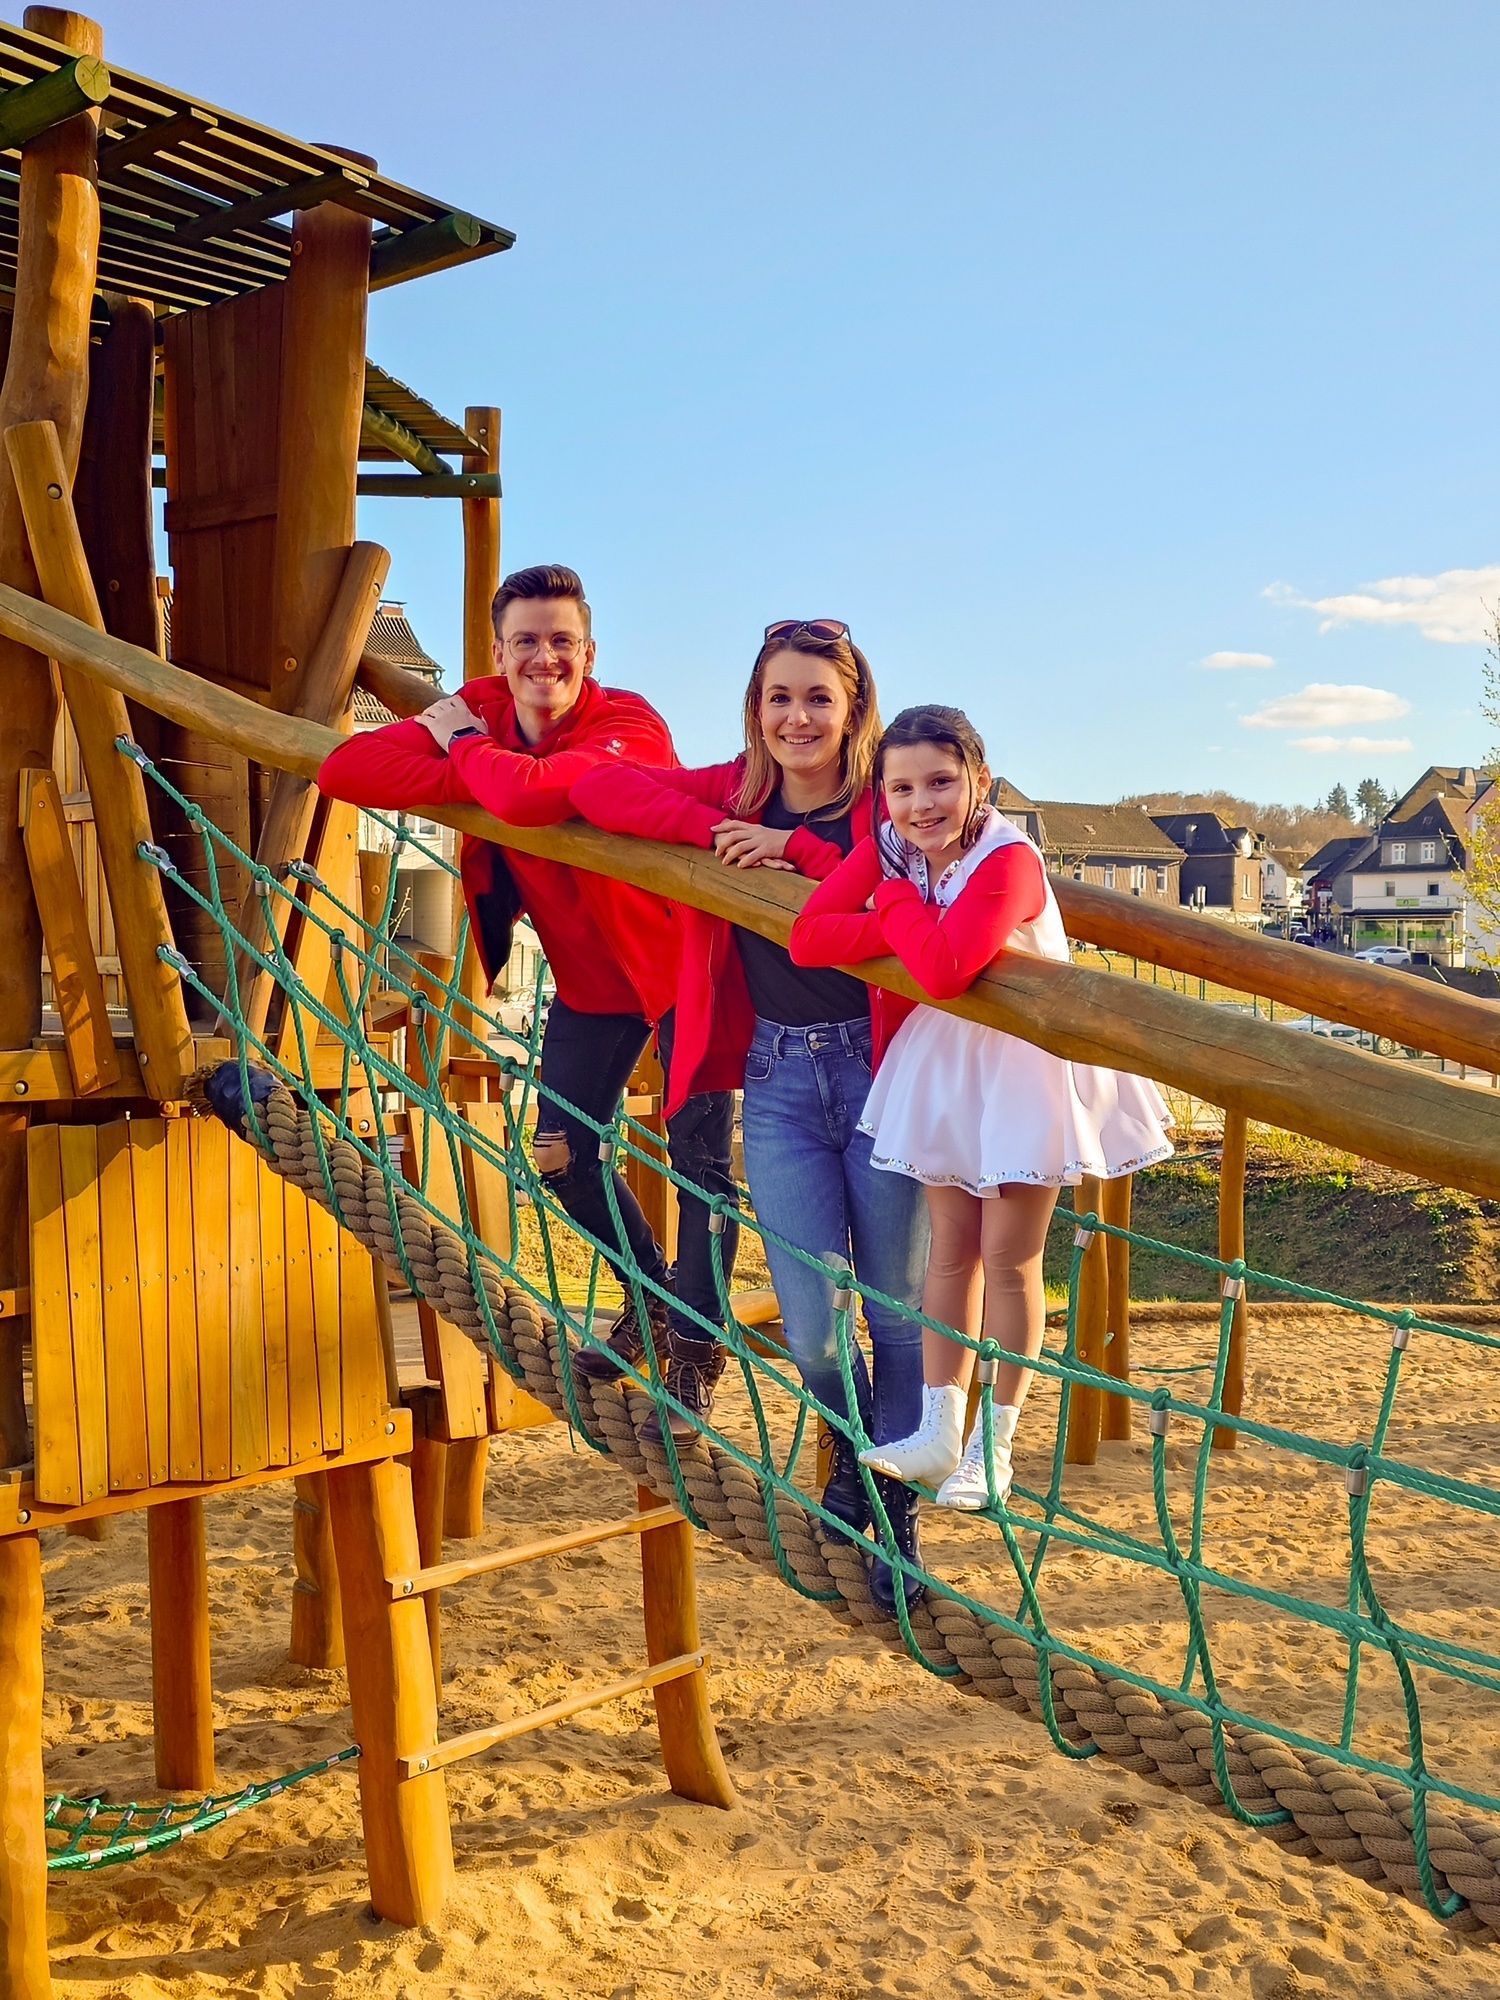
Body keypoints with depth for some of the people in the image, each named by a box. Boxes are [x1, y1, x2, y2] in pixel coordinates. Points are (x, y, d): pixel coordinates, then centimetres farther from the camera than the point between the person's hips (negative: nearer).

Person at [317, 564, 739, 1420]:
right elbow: (344, 769, -20)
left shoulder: (629, 727, -27)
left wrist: (465, 746, -25)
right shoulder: (479, 709, -9)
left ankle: (692, 1349, 11)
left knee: (700, 1159, -4)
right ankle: (653, 1299, 35)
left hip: (680, 963, -6)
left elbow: (531, 794, -47)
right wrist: (471, 766, -30)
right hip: (589, 979, 6)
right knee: (563, 1156, 12)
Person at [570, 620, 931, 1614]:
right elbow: (597, 786, -7)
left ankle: (898, 1512, 27)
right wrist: (717, 834, -16)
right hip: (779, 1081, 2)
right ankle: (855, 1457, 34)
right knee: (812, 1328, 1)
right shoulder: (731, 794, 3)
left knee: (897, 1309, 7)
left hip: (879, 1070, -2)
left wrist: (796, 846, -24)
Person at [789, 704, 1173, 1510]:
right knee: (950, 1246, 12)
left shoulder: (1009, 860, -26)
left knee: (1006, 1255, 1)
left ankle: (993, 1445, 15)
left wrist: (898, 901, -22)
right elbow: (808, 937, -18)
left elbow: (945, 968, -40)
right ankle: (939, 1432, 21)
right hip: (942, 1059, 6)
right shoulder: (887, 847, -7)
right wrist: (913, 925, -27)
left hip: (1024, 1064, -6)